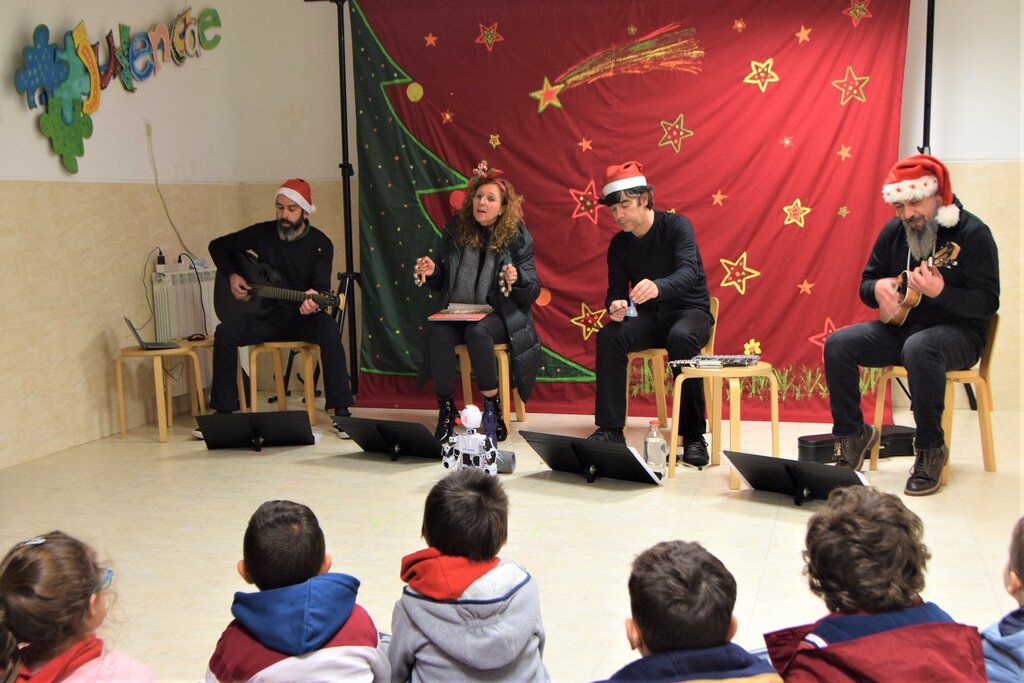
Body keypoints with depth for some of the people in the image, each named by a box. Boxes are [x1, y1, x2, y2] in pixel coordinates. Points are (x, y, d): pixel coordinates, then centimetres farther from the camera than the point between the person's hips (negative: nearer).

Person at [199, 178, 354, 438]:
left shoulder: (320, 244, -4)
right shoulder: (263, 233, 2)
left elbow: (322, 288, -14)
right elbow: (218, 245, 15)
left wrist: (314, 303, -38)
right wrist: (232, 276, -1)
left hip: (302, 317, -2)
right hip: (267, 316, 2)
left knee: (329, 332, -35)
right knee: (225, 332, -24)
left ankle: (340, 412, -31)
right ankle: (223, 411, -15)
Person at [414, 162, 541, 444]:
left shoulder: (517, 237, 1)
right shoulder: (456, 229, 9)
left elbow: (532, 292, -1)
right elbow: (443, 282, 16)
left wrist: (517, 279, -22)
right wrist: (432, 271, -6)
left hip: (500, 315, -2)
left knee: (477, 331, -35)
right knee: (438, 333, -30)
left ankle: (493, 411, -20)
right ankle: (445, 412, -18)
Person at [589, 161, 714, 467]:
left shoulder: (676, 225, -11)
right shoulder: (618, 245, 4)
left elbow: (688, 272, -26)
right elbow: (616, 290, 3)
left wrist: (658, 287, -48)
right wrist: (615, 307, -24)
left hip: (689, 311, -4)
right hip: (648, 317, 4)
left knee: (680, 337, -38)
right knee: (608, 336, -25)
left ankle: (693, 435, -29)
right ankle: (610, 429, -22)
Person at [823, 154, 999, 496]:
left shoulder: (972, 233, -12)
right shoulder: (894, 231, 5)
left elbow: (988, 302, -18)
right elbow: (865, 282, 13)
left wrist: (940, 292, -36)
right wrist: (878, 288, -13)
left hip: (957, 332, -6)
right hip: (900, 327, 6)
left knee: (919, 348, -40)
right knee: (837, 344, -16)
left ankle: (930, 450, -25)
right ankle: (851, 435, -3)